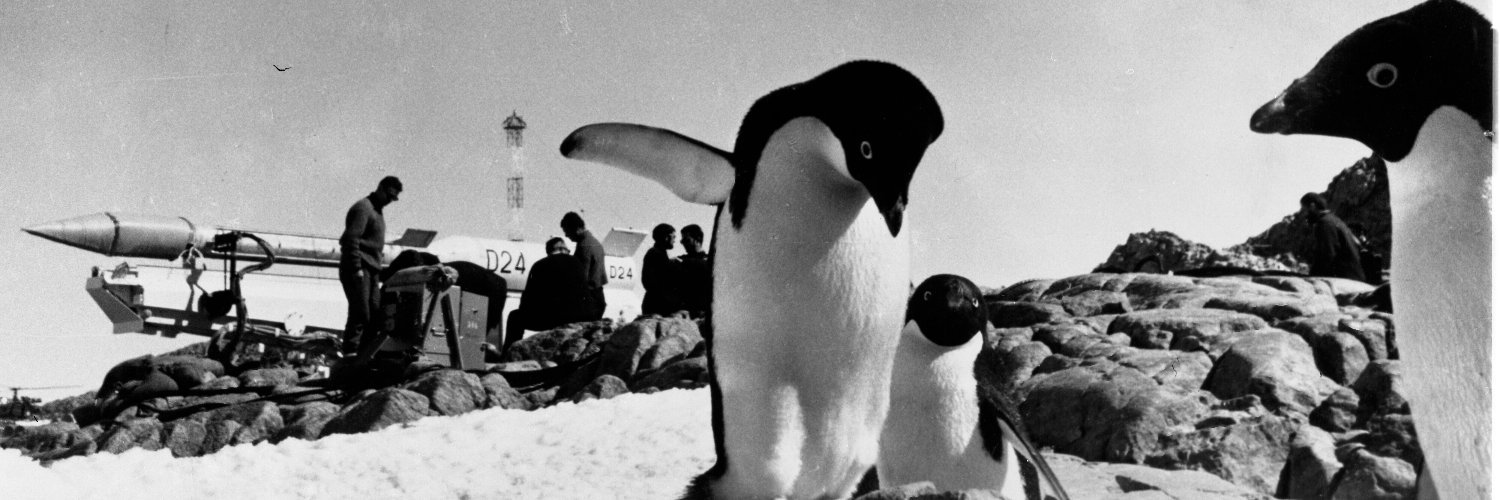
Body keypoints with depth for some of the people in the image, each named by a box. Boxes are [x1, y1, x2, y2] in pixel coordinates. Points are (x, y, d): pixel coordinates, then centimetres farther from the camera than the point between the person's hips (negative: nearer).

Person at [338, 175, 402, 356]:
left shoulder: (377, 210, 20)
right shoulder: (363, 208, -11)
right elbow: (351, 239, -19)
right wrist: (357, 268, -23)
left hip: (371, 270, 10)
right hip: (358, 269, -10)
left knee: (374, 313, 7)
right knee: (360, 313, -12)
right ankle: (350, 352, -11)